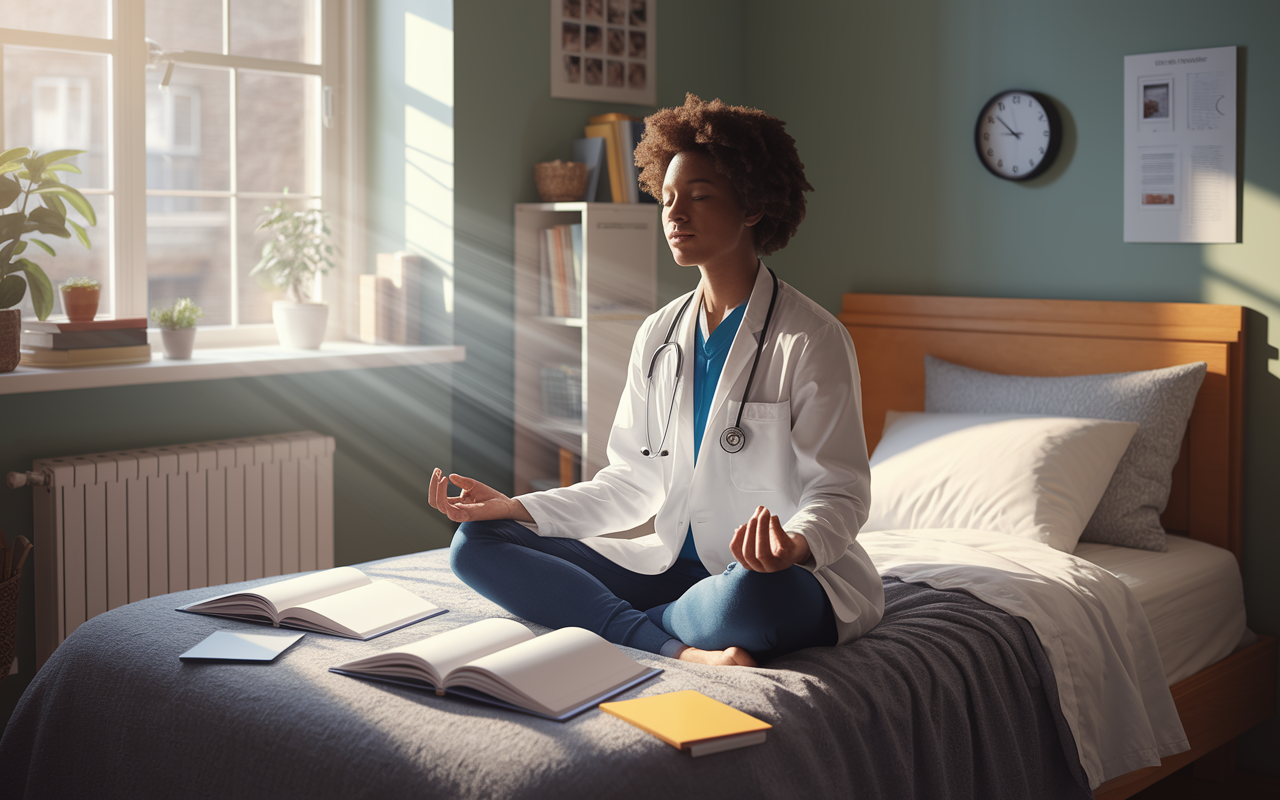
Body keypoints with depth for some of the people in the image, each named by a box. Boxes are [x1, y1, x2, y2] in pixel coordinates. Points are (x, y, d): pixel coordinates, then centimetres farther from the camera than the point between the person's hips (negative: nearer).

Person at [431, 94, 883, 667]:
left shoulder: (812, 339, -9)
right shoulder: (659, 336, 10)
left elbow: (838, 491, -11)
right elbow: (634, 482, 13)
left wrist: (797, 543, -34)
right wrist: (520, 508, 2)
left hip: (783, 579, -6)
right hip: (673, 564, 6)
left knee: (750, 595, -43)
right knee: (476, 544, -9)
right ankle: (681, 649, -24)